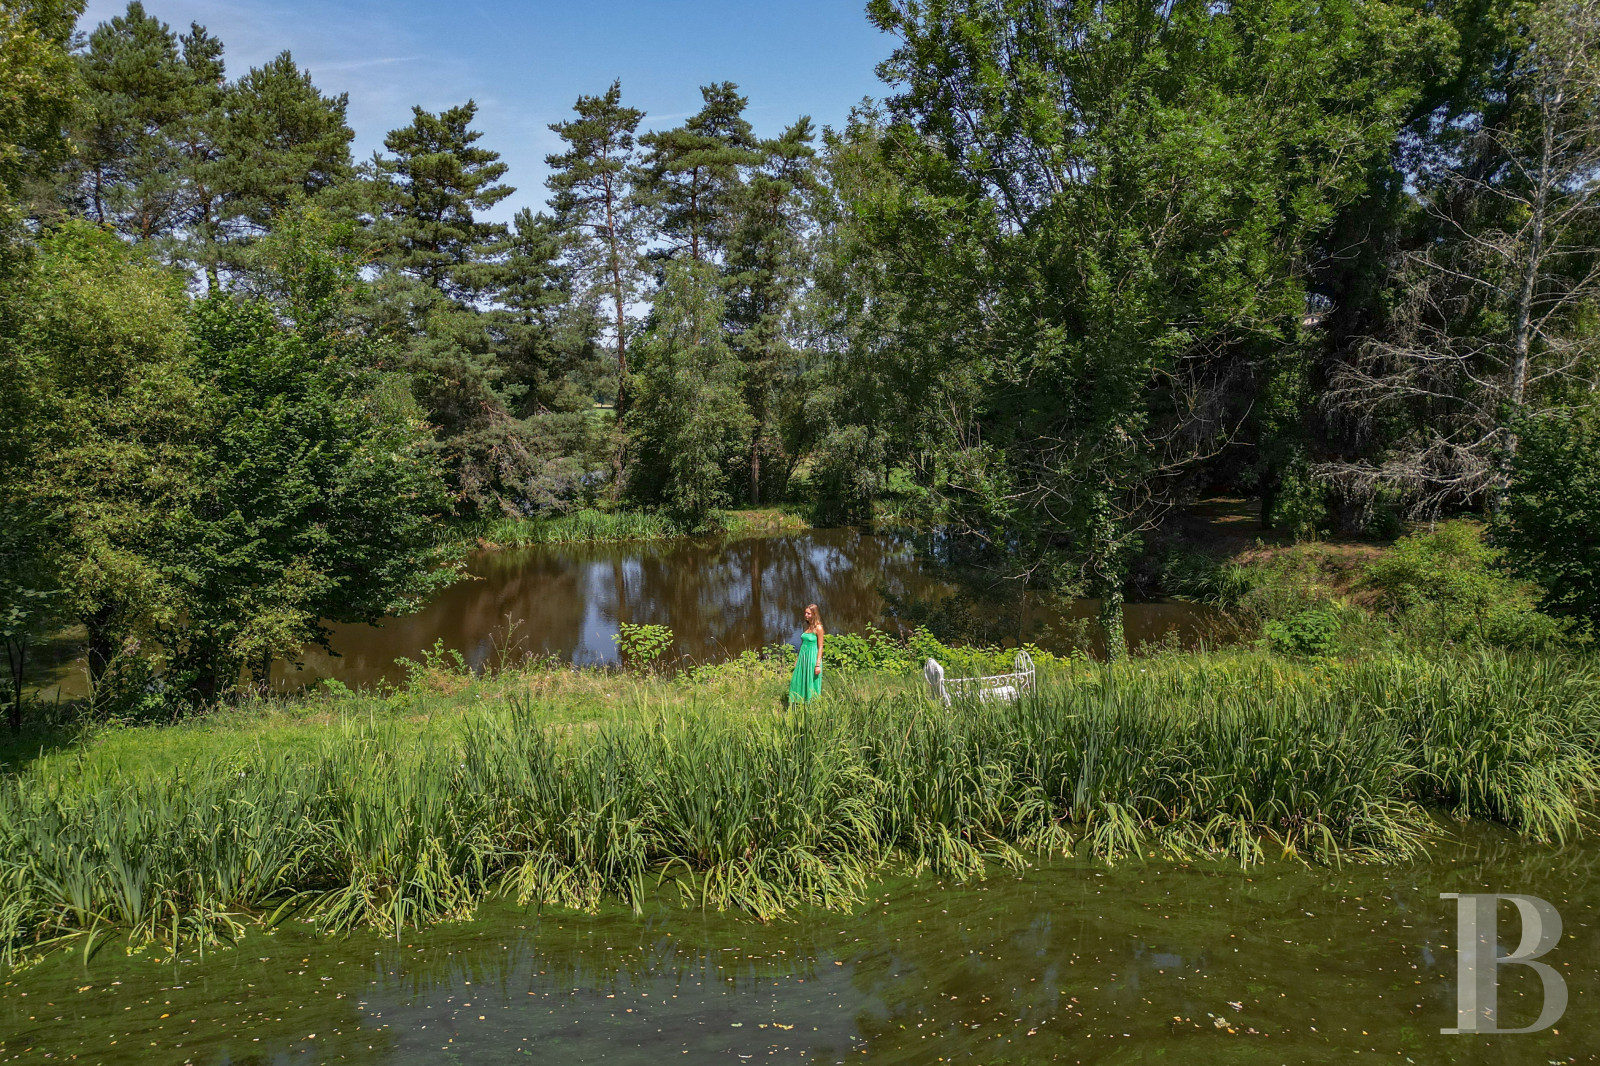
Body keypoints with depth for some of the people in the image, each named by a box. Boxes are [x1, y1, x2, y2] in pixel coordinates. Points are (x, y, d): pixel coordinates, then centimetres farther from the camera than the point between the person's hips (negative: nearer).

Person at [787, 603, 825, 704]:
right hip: (803, 656, 7)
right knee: (799, 682, 9)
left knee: (811, 684, 0)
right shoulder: (807, 626, 9)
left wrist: (818, 664, -15)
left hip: (812, 657, -7)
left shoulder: (818, 628, -11)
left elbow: (820, 647, -12)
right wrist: (797, 658, 16)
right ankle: (800, 702, 18)